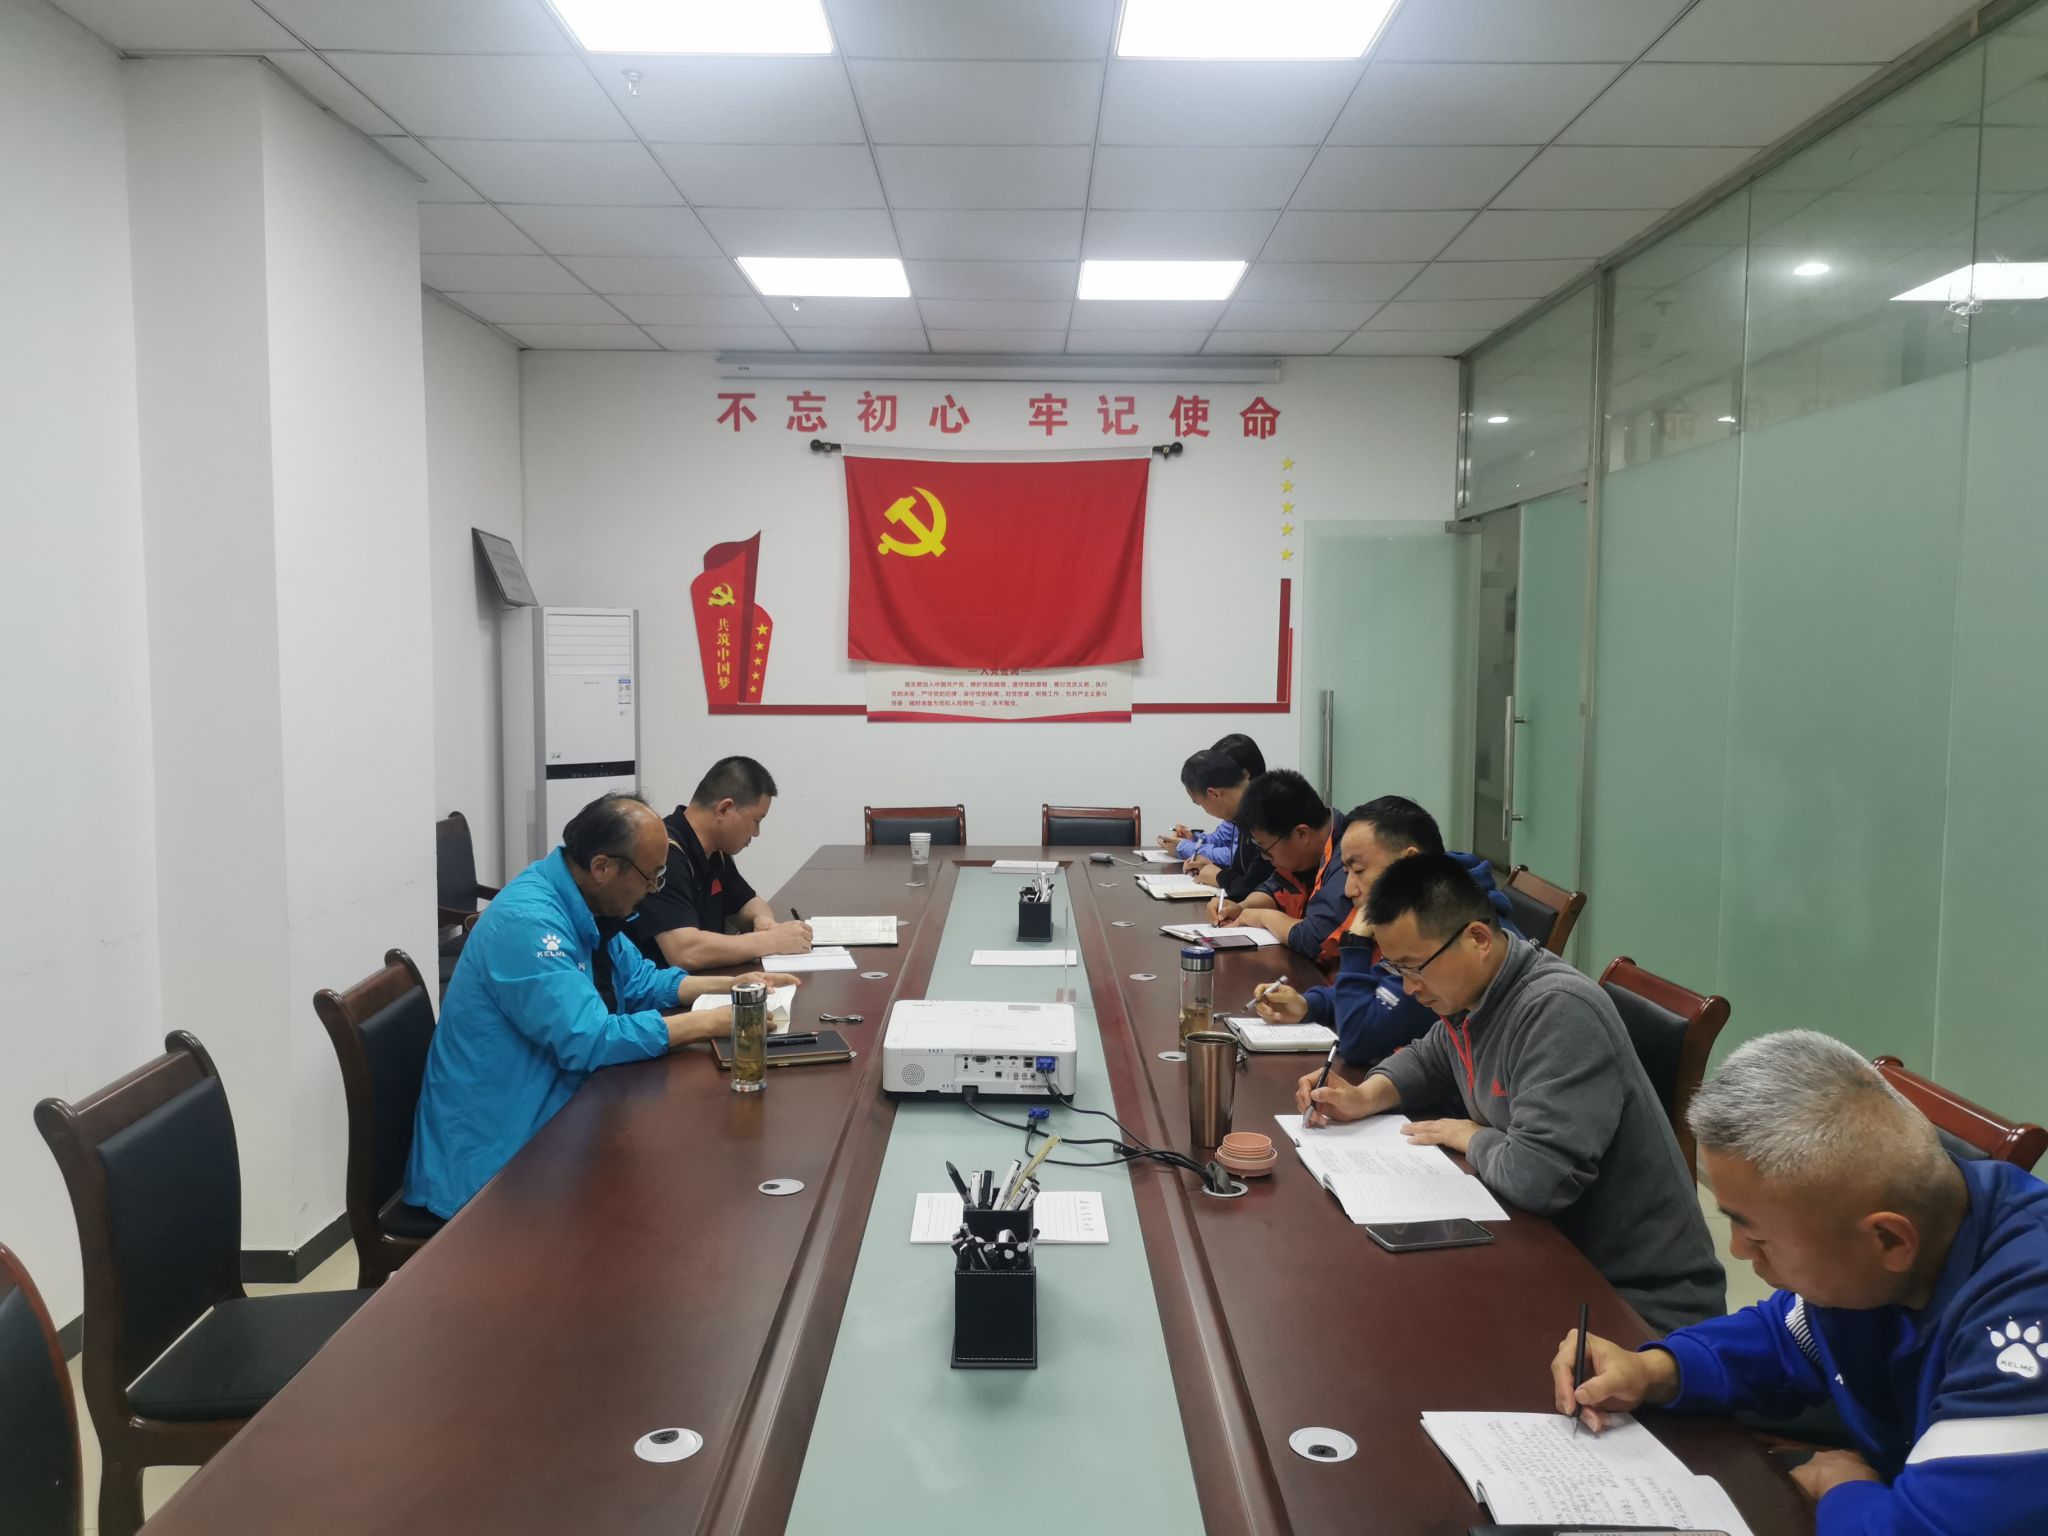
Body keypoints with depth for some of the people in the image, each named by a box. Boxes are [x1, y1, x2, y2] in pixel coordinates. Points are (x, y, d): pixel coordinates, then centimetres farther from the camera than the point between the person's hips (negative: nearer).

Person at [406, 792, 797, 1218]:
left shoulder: (583, 904, 3)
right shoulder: (527, 921, -25)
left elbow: (638, 979, 17)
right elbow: (589, 1042, -29)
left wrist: (729, 986, 3)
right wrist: (711, 1022, -23)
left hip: (552, 1113, 9)